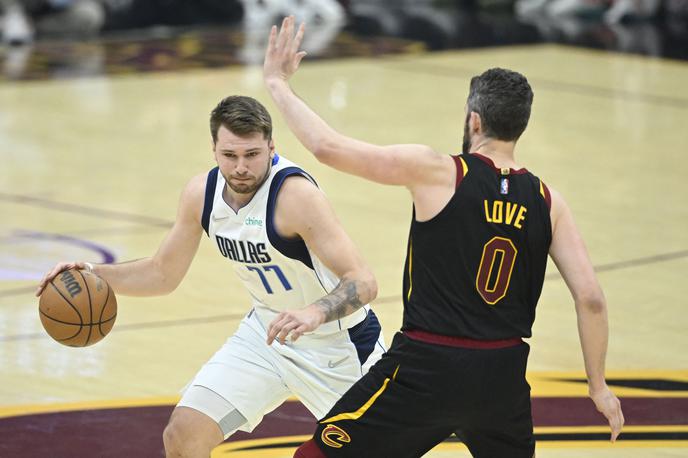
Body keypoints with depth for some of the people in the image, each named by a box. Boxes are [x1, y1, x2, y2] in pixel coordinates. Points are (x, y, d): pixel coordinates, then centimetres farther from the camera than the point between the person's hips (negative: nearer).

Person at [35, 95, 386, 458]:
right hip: (269, 329, 5)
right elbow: (163, 274, 6)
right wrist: (93, 274, -9)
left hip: (337, 342, -5)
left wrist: (315, 313, -55)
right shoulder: (202, 193, -9)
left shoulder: (295, 193, -30)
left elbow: (363, 282, -35)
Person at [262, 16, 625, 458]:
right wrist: (598, 385, 11)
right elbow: (591, 298, -1)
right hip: (503, 374, 4)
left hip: (426, 370, -4)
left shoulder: (437, 172, -9)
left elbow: (328, 147, -11)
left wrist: (277, 83, 3)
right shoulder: (547, 201, 2)